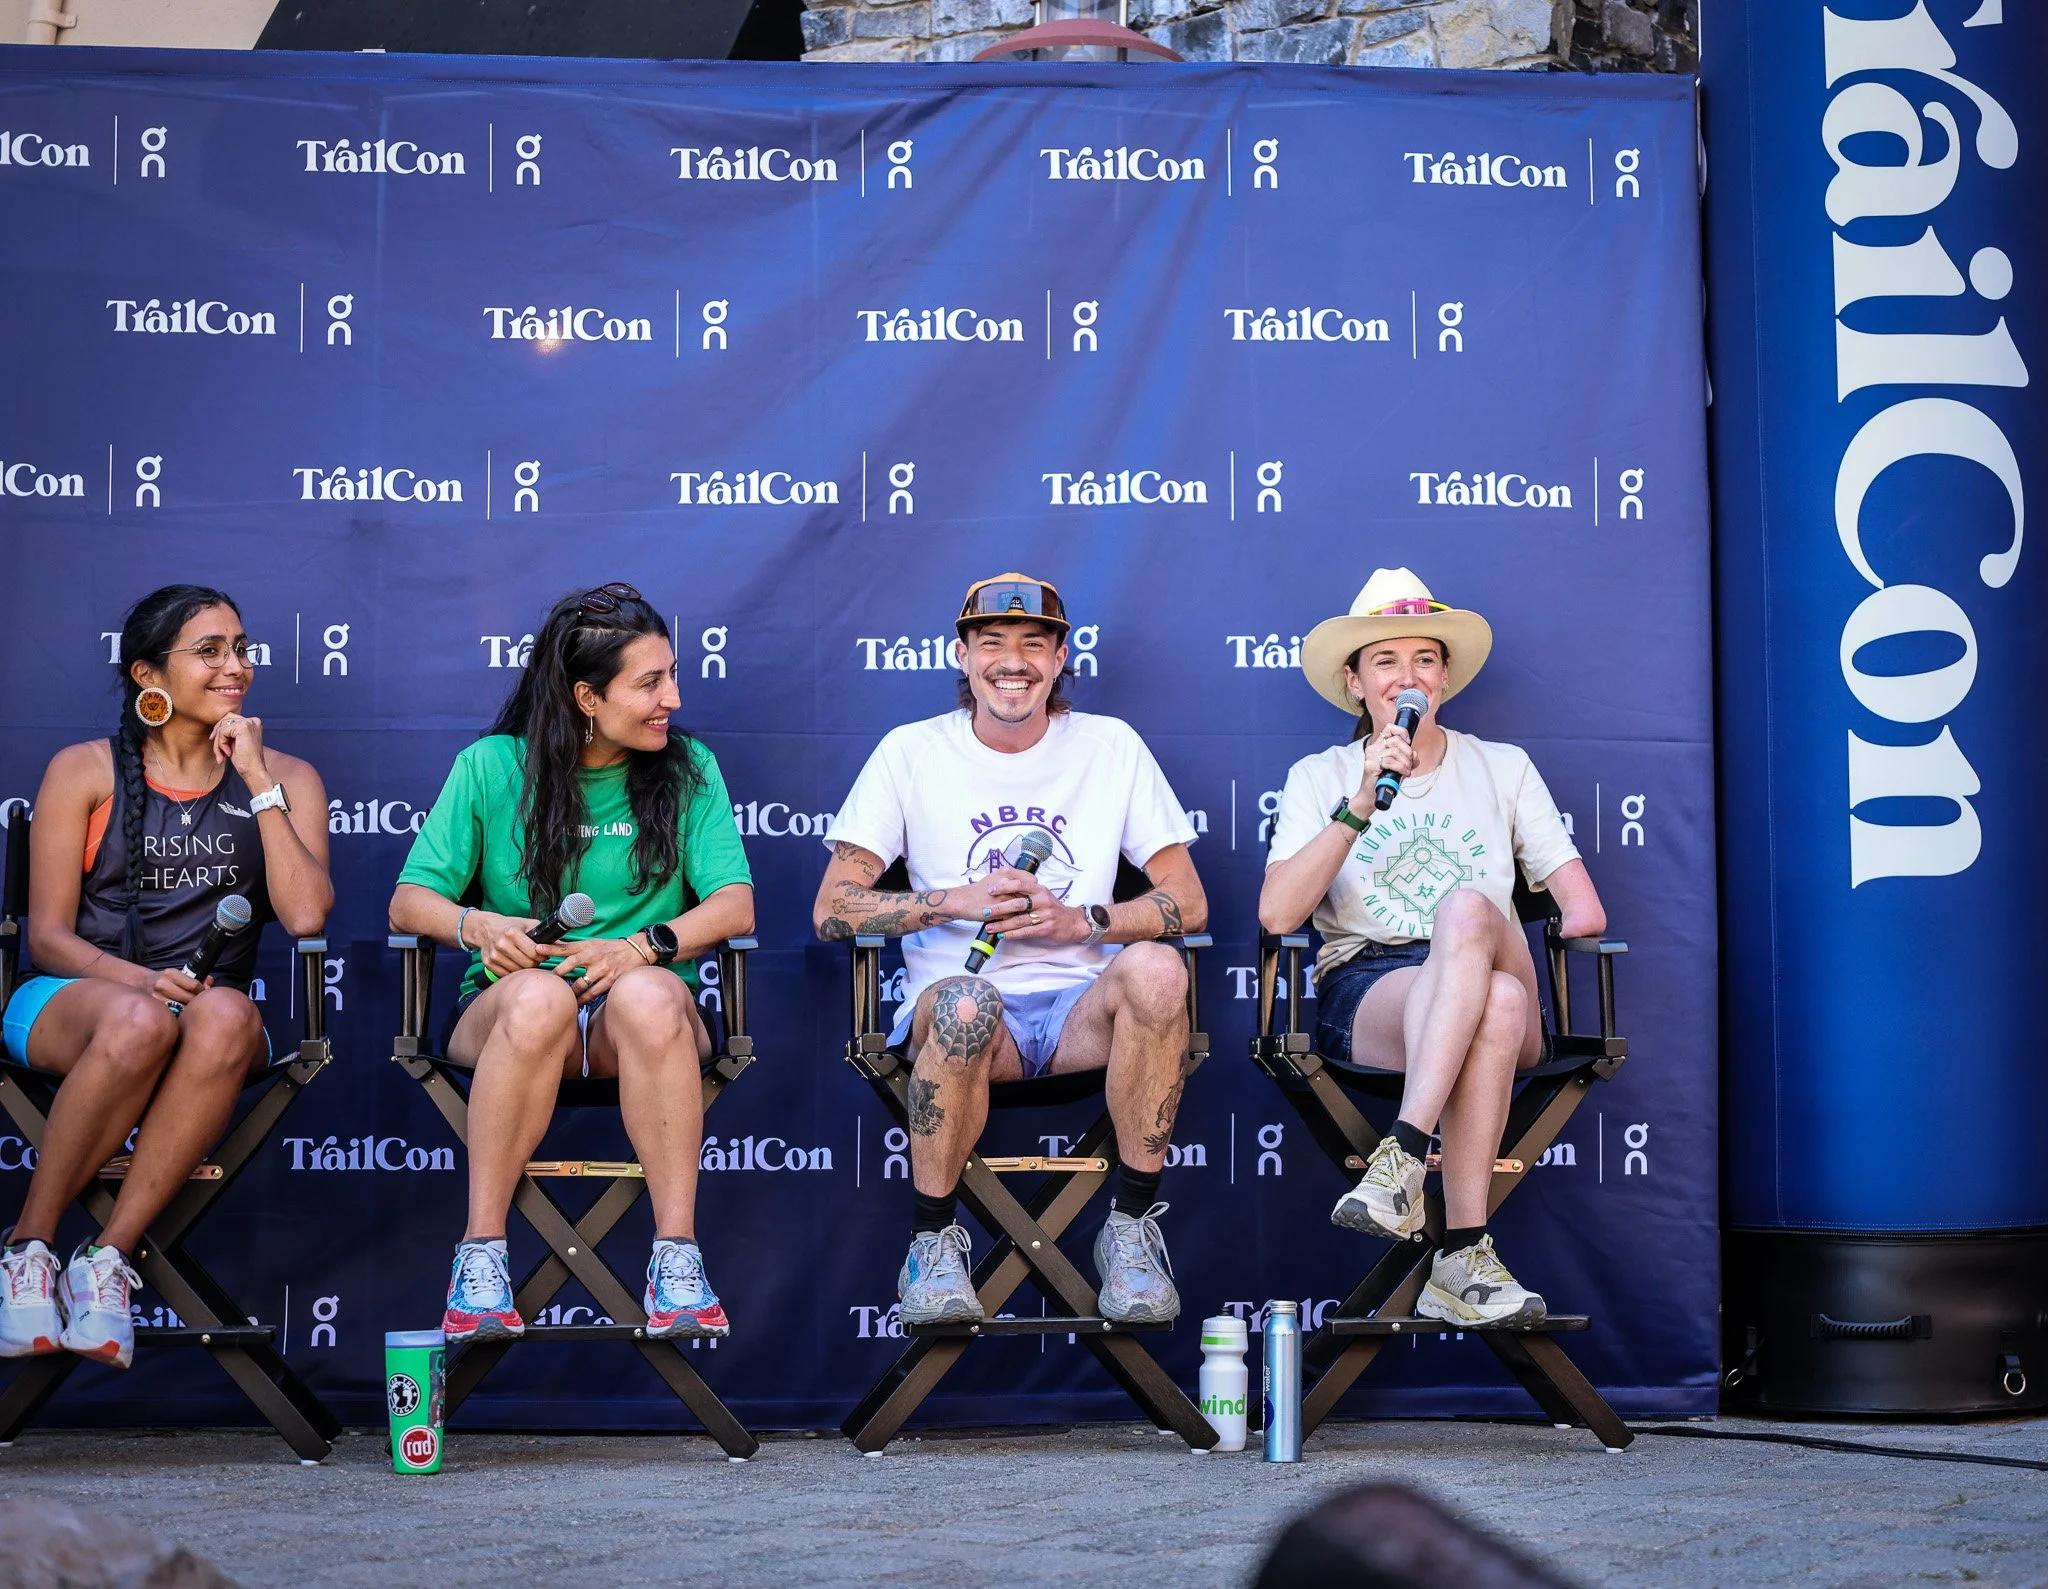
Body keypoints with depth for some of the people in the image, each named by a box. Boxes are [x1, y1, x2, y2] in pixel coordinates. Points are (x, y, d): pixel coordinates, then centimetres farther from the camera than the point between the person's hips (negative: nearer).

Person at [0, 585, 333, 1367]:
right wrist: (136, 979, -19)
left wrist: (257, 782, -6)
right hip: (70, 1002, -1)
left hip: (211, 1005, 1)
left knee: (227, 1017, -37)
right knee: (137, 1021, -39)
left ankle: (108, 1257, -32)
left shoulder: (284, 779, 11)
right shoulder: (84, 771, 7)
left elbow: (305, 914, -6)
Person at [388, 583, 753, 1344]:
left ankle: (676, 1255, -34)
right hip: (504, 1016, 0)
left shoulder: (687, 768, 8)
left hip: (643, 1021, 1)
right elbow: (409, 902, 2)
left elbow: (735, 904, -3)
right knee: (538, 998, -37)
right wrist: (478, 925, -20)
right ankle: (480, 1253, -31)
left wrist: (642, 947, -21)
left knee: (649, 995, -36)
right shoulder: (490, 768, 5)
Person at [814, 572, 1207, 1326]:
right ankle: (932, 1241, -18)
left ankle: (1132, 1228, -19)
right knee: (966, 1001, -39)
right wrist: (958, 902, -12)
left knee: (1154, 968, -33)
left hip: (1081, 1009, 2)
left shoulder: (1112, 747, 9)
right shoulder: (910, 753, 7)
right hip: (961, 1007, -1)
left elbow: (1187, 904, 6)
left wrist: (1080, 919, -12)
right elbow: (832, 910, 2)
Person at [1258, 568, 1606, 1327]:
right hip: (1362, 990, -1)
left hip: (1498, 977, 1)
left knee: (1466, 910, -38)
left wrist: (1481, 937, -4)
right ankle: (1465, 1252, -45)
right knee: (1495, 1003, -38)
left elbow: (1585, 911, 13)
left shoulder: (1504, 768, 21)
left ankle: (1402, 1157, -46)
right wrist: (1362, 805, -10)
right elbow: (1277, 914, -1)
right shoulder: (1319, 777, 17)